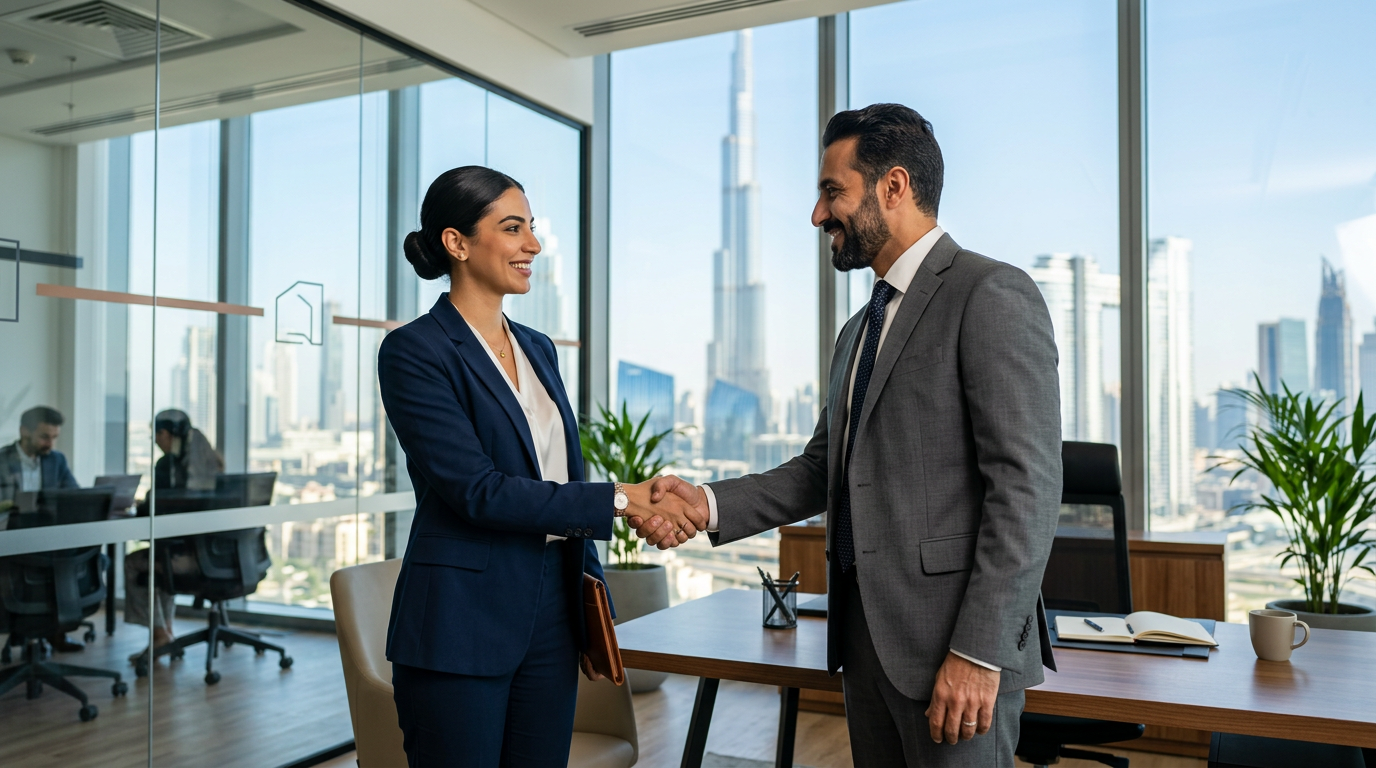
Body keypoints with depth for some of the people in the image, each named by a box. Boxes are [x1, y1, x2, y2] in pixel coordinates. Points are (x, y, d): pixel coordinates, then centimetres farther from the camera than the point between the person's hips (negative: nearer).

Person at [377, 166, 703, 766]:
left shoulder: (538, 349, 12)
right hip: (461, 626, -6)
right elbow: (477, 489, -19)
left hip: (550, 618, 6)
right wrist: (621, 499, -18)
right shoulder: (413, 351, -10)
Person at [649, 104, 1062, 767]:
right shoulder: (859, 332, 18)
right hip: (865, 634, 8)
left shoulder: (992, 295, -10)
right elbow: (821, 468, 17)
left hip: (953, 640, -8)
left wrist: (979, 652, -19)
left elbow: (1026, 486, -16)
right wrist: (711, 505, 2)